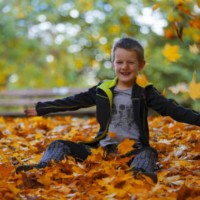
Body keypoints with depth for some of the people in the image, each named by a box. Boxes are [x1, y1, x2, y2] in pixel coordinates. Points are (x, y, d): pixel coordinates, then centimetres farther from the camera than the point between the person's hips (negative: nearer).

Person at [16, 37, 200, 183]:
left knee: (148, 154, -39)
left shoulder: (145, 92, 2)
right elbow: (73, 102, 16)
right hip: (103, 148, 4)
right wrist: (41, 109, 19)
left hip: (133, 149, -4)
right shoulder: (103, 90, 11)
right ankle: (41, 170, -30)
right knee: (60, 146, -7)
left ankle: (141, 174, -69)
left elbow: (171, 109, -7)